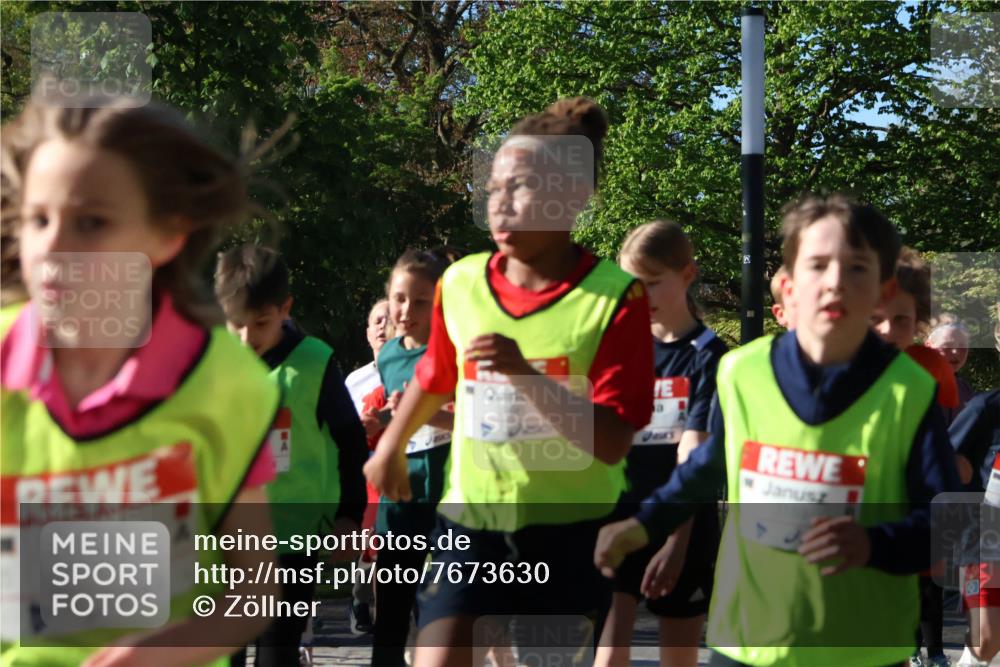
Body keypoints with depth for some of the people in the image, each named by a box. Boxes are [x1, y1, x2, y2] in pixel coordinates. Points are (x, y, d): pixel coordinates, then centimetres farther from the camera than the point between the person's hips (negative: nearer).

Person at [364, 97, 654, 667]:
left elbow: (613, 443, -20)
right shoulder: (459, 283, -2)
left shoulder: (616, 297, -14)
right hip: (472, 519, 3)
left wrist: (526, 375, -31)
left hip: (571, 532, -2)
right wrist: (391, 447, 33)